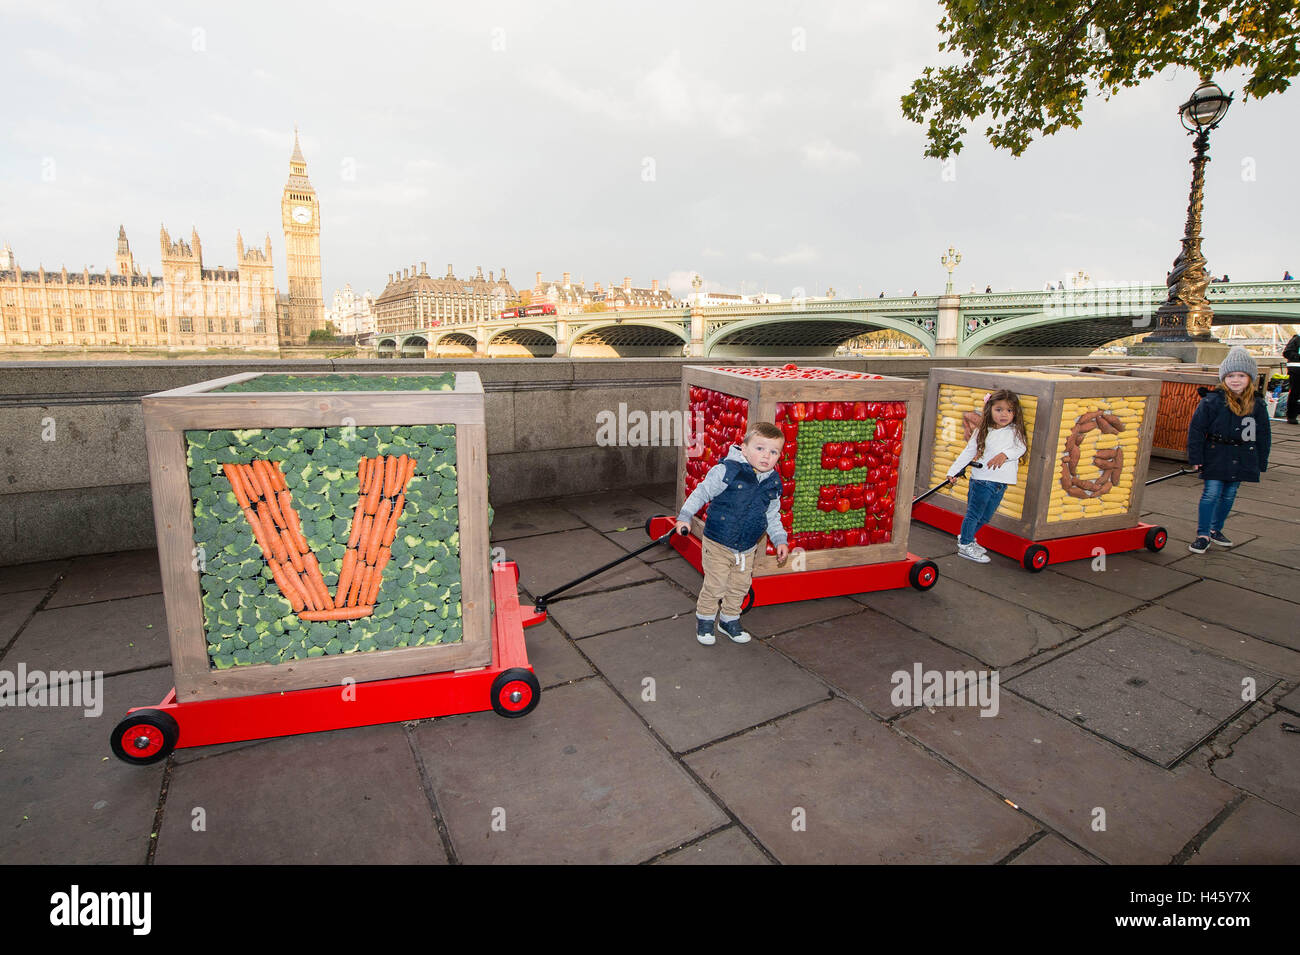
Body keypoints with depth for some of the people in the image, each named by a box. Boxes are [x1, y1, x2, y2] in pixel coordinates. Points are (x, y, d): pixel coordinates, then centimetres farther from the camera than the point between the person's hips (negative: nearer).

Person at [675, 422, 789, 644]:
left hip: (747, 548, 5)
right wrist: (685, 516, -18)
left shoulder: (773, 483, -1)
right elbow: (702, 492, -12)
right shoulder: (727, 470, -20)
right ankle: (704, 620, 27)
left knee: (740, 587, 16)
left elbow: (772, 515, 13)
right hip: (717, 544, -5)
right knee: (715, 586, 3)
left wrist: (779, 540, 9)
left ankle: (729, 619, 38)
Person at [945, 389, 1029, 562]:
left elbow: (1021, 447, -9)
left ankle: (965, 537, 33)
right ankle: (965, 545, 14)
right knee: (974, 514, 1)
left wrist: (1005, 454, -28)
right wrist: (953, 472, -1)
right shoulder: (982, 432, -1)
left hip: (1001, 483, 3)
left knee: (985, 517, 14)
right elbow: (968, 452, 1)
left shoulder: (1015, 431, 4)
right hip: (982, 479, -3)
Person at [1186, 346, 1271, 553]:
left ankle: (1216, 530, 26)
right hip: (1216, 456, -4)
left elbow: (1263, 435, 11)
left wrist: (1261, 463, 10)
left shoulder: (1257, 404, 3)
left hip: (1242, 458, 4)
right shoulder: (1212, 401, -10)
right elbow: (1196, 429, -8)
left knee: (1229, 495, 11)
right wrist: (1196, 457, -9)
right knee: (1211, 493, -6)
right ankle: (1203, 535, 1)